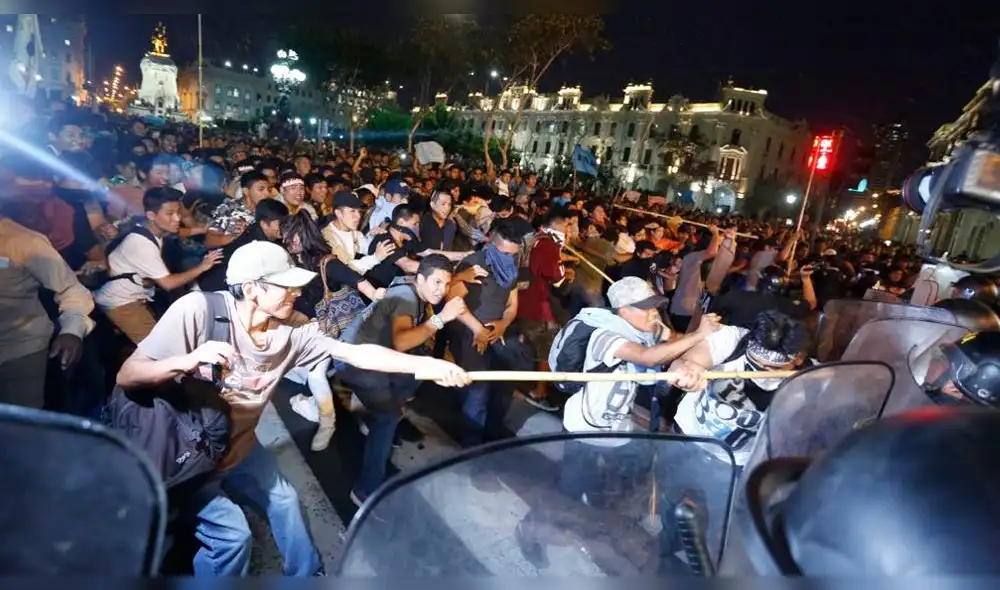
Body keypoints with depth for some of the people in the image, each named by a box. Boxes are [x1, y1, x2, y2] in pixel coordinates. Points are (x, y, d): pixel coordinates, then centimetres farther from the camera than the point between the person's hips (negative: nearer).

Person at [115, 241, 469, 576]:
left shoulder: (291, 332, -19)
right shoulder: (198, 310, -31)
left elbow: (357, 353, -21)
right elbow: (127, 377, -26)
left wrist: (427, 365, -29)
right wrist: (187, 361, -46)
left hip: (237, 445, 5)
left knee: (283, 500, 16)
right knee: (232, 533, -10)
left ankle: (308, 574, 41)